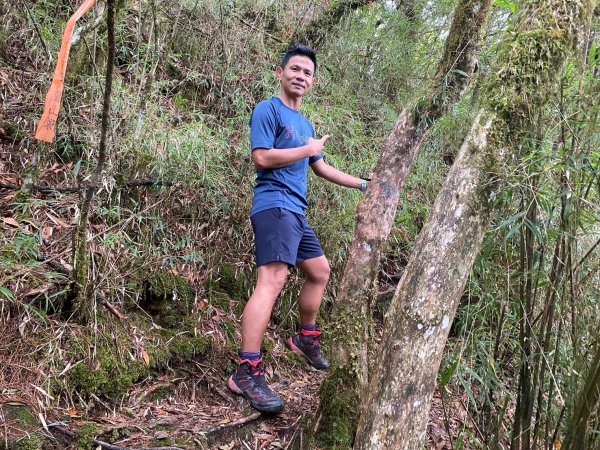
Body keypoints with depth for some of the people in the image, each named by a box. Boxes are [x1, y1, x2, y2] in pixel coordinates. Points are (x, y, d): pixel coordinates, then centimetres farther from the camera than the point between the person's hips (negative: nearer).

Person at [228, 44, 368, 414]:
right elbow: (262, 157, -17)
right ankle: (247, 372, -27)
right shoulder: (268, 110, -4)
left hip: (296, 212, 10)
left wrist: (362, 184, 32)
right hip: (275, 206, -10)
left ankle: (306, 339, 37)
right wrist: (308, 149, -7)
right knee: (273, 279, -23)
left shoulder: (305, 123, 22)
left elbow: (321, 168, 31)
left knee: (320, 272, 19)